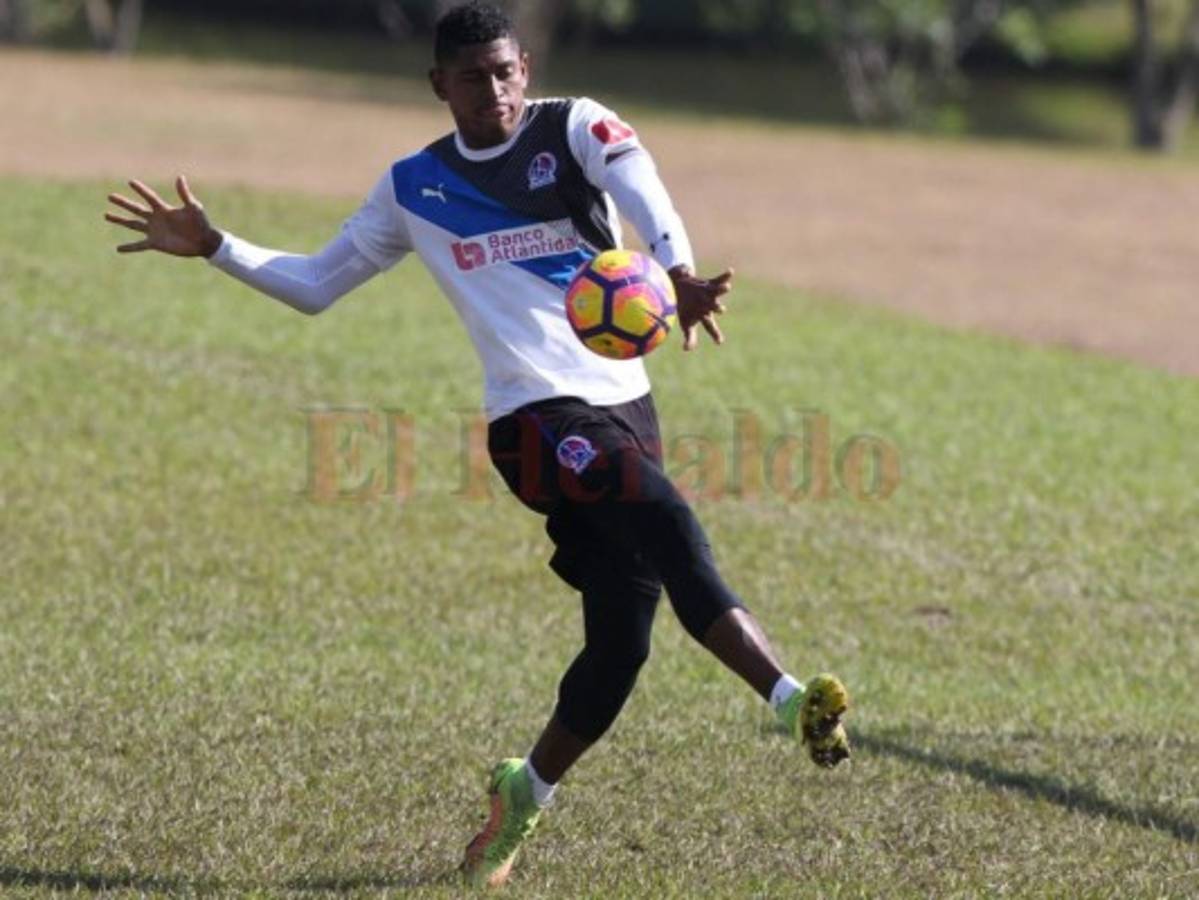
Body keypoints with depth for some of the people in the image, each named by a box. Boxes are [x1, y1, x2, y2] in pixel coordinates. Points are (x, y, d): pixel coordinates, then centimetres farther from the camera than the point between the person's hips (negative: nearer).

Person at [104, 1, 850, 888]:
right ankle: (792, 698, -41)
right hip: (541, 417, -2)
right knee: (671, 530, -30)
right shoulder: (414, 187, 9)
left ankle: (528, 792, 22)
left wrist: (678, 272, -41)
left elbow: (641, 189, -20)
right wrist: (215, 246, 8)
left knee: (621, 637, 0)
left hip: (627, 405, 2)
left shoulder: (575, 130, 3)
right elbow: (316, 282, 21)